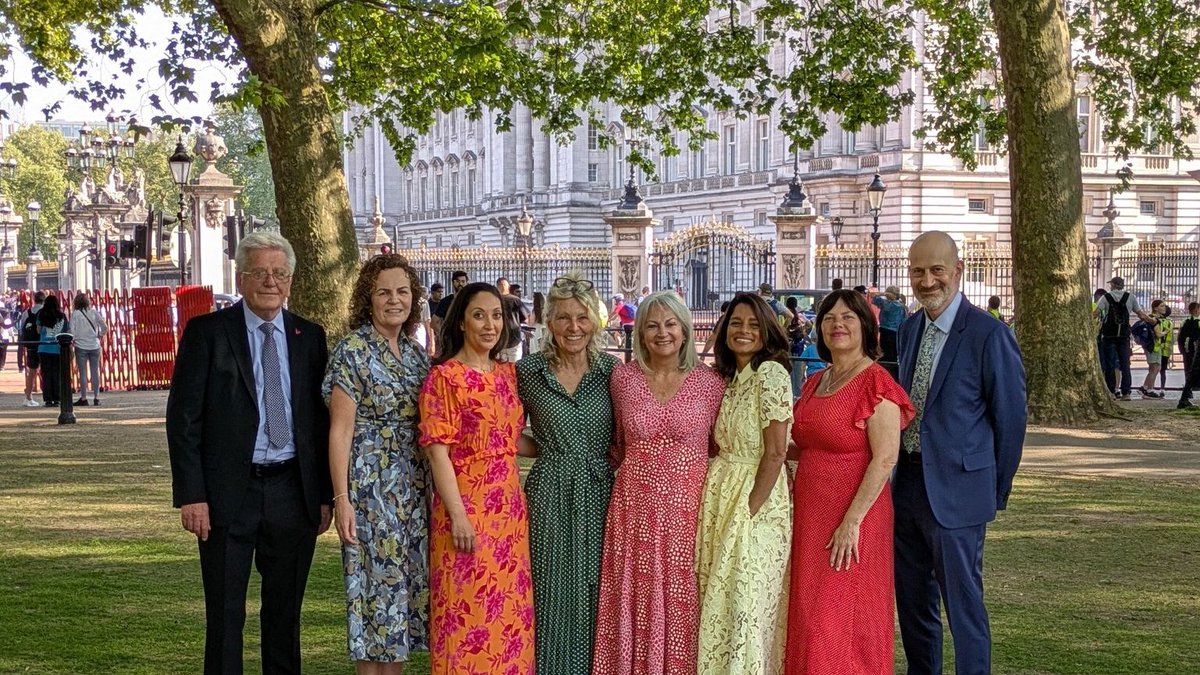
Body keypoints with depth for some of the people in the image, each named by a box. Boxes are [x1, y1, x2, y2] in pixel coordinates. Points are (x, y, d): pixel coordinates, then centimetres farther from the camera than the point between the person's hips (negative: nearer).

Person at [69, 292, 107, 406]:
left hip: (81, 346, -2)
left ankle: (83, 398, 2)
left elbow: (72, 331, -8)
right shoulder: (94, 312, 2)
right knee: (95, 372, 6)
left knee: (83, 372, 2)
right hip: (94, 345, 2)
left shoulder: (75, 314, -4)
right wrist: (100, 335, 16)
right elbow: (105, 327, 1)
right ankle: (96, 398, 7)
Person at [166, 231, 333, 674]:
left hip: (293, 492, 3)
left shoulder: (309, 337, 8)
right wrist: (191, 495, -12)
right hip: (228, 494, -3)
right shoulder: (206, 332, -2)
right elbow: (183, 418, -5)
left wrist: (325, 494, 6)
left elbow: (322, 420, 11)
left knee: (285, 613, 12)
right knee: (225, 614, 2)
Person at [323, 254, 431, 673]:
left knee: (405, 588, 9)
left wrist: (436, 489, 13)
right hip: (371, 488, -6)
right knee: (375, 588, -2)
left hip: (414, 490, 6)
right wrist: (342, 498, -16)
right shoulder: (352, 351, -9)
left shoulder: (415, 352, 10)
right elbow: (340, 430, -11)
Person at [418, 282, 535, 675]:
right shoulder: (445, 376, -8)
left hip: (509, 507, 6)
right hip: (466, 506, -6)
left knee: (510, 608, 10)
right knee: (468, 610, -2)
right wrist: (458, 515, -18)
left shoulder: (509, 374, 11)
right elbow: (437, 450, -13)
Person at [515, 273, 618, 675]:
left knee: (596, 598, 5)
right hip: (549, 496, -1)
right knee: (553, 597, -1)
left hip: (600, 495, 1)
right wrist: (552, 449, 1)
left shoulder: (611, 370, 3)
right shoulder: (528, 370, 1)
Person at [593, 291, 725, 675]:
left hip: (687, 507, -1)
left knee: (681, 603, 3)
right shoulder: (623, 378, 3)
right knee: (636, 600, 6)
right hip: (635, 504, 1)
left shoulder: (709, 382, -1)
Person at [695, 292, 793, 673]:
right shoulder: (729, 378, 12)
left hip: (756, 502, -8)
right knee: (720, 604, 11)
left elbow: (775, 452, -17)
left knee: (744, 607, -4)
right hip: (720, 498, 8)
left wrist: (748, 511, -17)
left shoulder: (771, 373, -13)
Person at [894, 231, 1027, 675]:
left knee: (963, 601, -1)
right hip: (908, 484, 7)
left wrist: (996, 493, -2)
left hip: (955, 490, -7)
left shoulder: (989, 334, -13)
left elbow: (1010, 417, -8)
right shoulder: (910, 329, 9)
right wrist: (904, 469, 14)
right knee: (911, 598, 16)